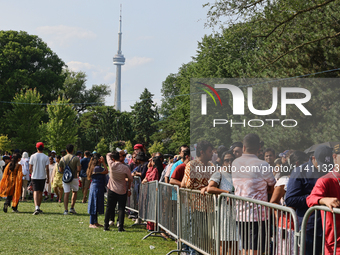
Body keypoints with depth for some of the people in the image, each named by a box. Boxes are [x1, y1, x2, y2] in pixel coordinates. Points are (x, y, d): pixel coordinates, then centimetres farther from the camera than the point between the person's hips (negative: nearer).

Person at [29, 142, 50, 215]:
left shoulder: (33, 156, -2)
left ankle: (37, 208, -27)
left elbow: (30, 168, 0)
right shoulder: (46, 157, -3)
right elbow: (47, 169, -5)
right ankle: (38, 208, 23)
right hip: (42, 177, 1)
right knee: (40, 192, 14)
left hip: (34, 177, -1)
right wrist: (48, 177, 5)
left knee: (36, 192, -8)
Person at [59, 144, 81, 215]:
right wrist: (76, 171, 9)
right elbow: (79, 169, -13)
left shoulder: (63, 159, 2)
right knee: (74, 192, 16)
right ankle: (72, 208, 12)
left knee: (66, 193, 1)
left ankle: (66, 210, -6)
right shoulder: (76, 158, -7)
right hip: (74, 177, -2)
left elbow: (60, 170, 3)